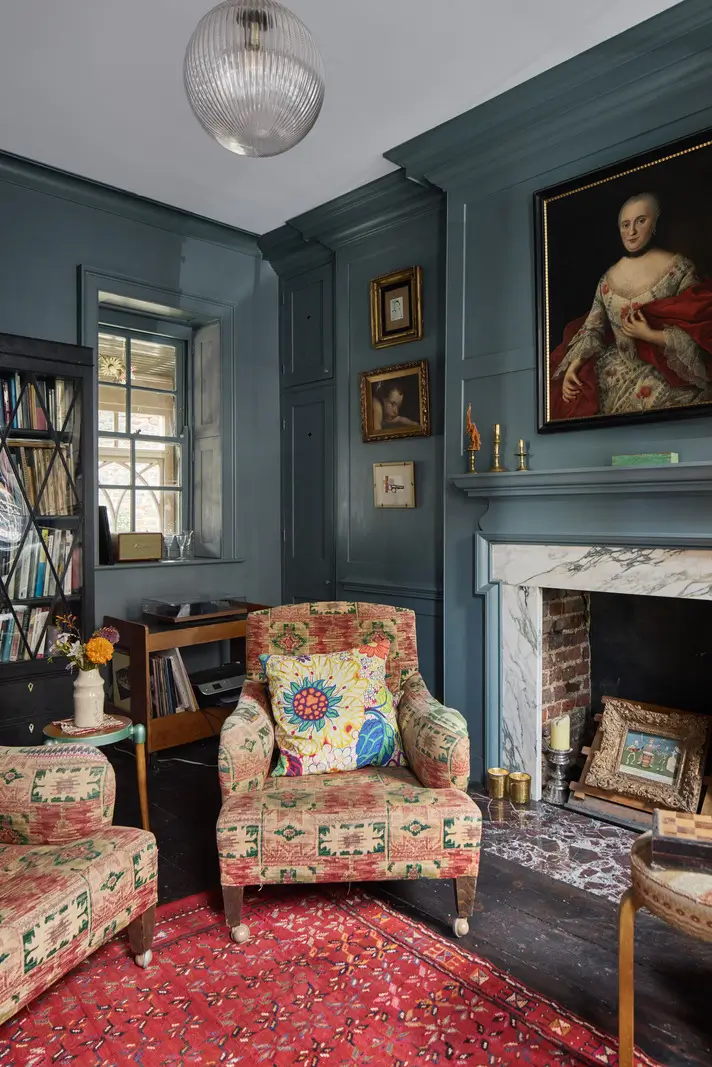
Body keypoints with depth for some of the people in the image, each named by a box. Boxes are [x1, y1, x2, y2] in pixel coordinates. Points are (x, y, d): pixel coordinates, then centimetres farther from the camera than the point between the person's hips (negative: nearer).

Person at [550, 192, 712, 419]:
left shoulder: (678, 268, -7)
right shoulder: (609, 278, 7)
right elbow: (592, 328, 7)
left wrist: (650, 335, -19)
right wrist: (573, 365, -7)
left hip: (666, 376, -4)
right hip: (619, 374, 5)